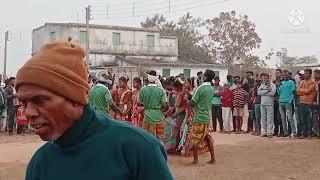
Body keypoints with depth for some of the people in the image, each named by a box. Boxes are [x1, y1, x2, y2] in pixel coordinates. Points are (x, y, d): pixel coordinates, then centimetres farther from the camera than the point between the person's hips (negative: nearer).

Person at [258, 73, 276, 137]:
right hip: (262, 103, 4)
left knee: (270, 118, -5)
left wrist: (263, 92, -6)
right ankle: (263, 132, 11)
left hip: (270, 104, -4)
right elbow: (259, 92, 0)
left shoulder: (273, 85, 3)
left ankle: (270, 132, -3)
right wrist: (267, 91, -9)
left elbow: (272, 93, -14)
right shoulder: (262, 85, 16)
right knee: (263, 119, 6)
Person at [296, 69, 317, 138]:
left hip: (309, 103, -5)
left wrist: (301, 90, 1)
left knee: (309, 119, -4)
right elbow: (298, 92, 6)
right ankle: (303, 133, 12)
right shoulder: (302, 82, 15)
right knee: (302, 119, 6)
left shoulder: (312, 82, -2)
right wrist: (305, 91, -5)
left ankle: (309, 133, 2)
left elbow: (308, 91, -13)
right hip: (302, 102, 6)